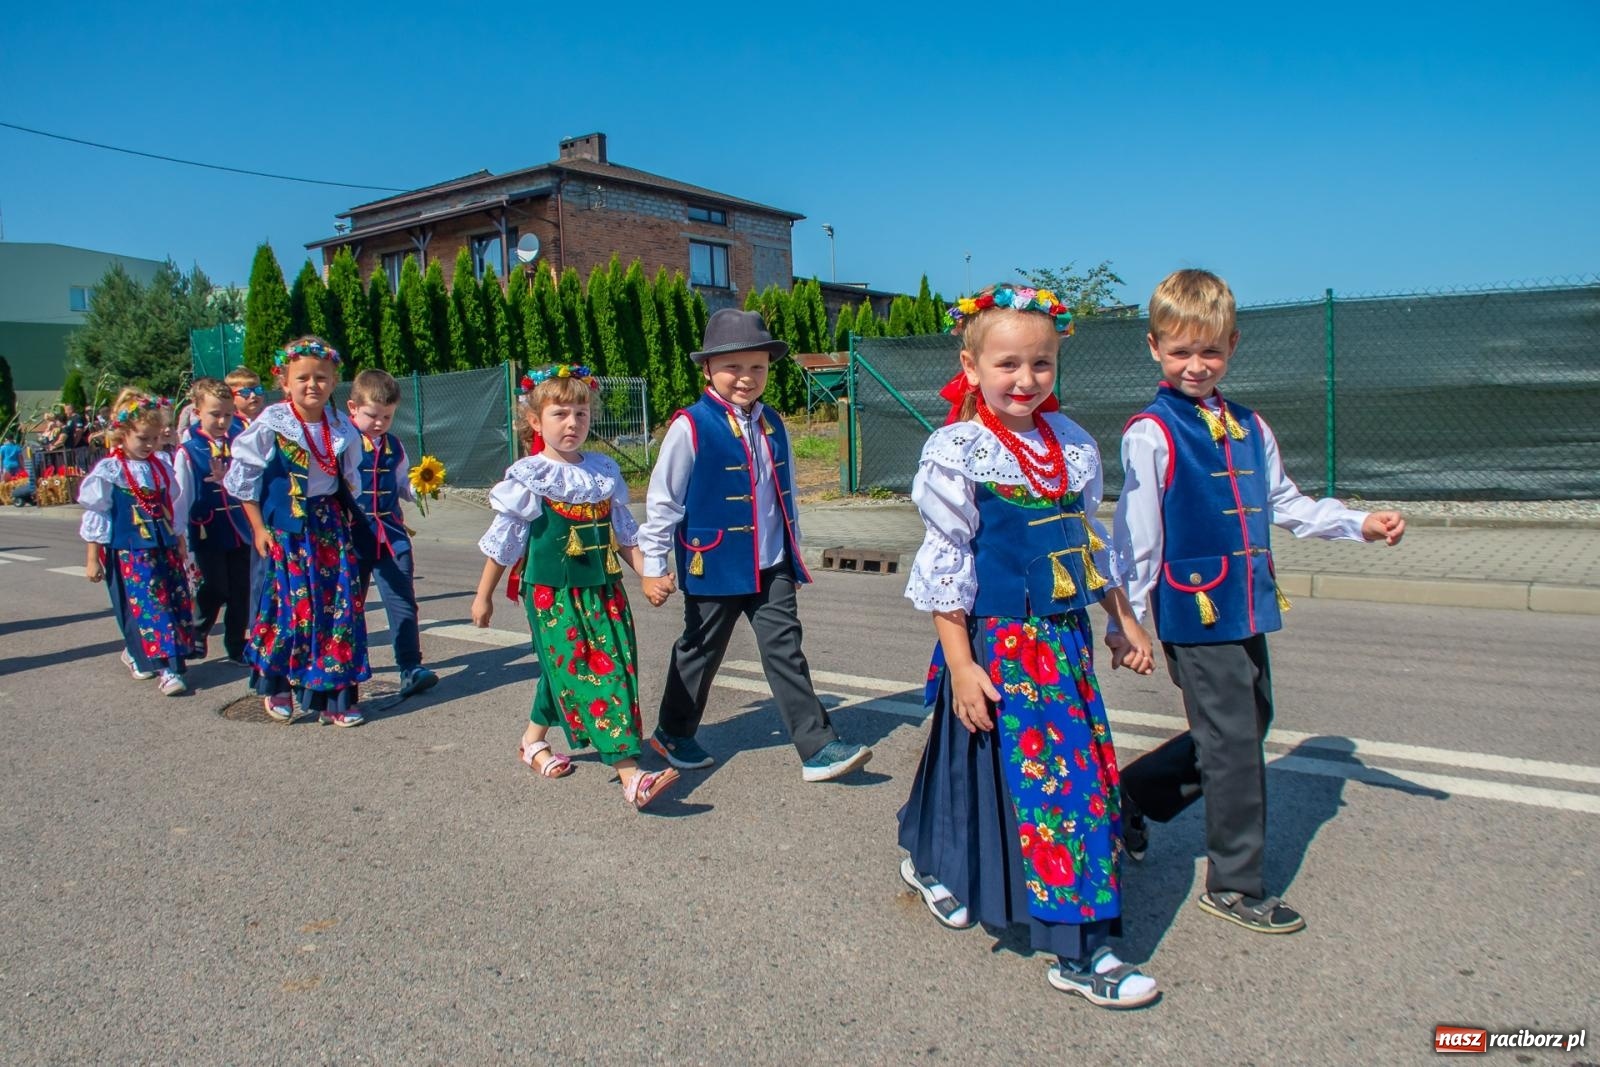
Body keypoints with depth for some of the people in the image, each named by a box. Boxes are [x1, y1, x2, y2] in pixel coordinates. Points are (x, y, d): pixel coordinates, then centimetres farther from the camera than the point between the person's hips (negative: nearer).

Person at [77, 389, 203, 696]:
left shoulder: (162, 465, 8)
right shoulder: (107, 471, -7)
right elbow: (95, 516, -3)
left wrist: (180, 543, 20)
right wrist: (93, 558, -2)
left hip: (165, 548, 6)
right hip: (130, 552, -6)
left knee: (177, 601, 6)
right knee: (148, 606, -9)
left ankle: (136, 653, 24)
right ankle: (167, 668, -7)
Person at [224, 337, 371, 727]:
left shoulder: (341, 428, 4)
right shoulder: (270, 424, -9)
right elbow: (242, 476, -4)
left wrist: (347, 518, 11)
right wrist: (258, 526, -5)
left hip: (331, 525, 4)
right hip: (287, 527, -4)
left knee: (341, 605, 1)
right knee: (291, 604, -2)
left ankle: (334, 697, 10)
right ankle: (277, 689, 21)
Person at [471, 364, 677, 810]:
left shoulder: (604, 469, 7)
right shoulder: (529, 476, -6)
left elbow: (624, 531, 13)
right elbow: (504, 540, 1)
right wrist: (484, 595, 6)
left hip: (603, 589, 5)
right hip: (552, 593, -5)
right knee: (587, 676, -10)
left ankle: (533, 741, 32)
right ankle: (631, 776, -14)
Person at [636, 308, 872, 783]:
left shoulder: (772, 425, 6)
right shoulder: (691, 427, -13)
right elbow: (662, 500, -9)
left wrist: (794, 555, 18)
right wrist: (653, 567, -8)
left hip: (771, 567, 5)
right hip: (713, 566, -4)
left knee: (786, 650, 1)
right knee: (700, 652, 12)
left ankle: (818, 747, 4)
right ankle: (673, 733, 34)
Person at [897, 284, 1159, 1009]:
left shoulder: (1073, 445, 8)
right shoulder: (955, 452, -11)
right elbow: (944, 564, -12)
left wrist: (1126, 624, 17)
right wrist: (960, 664, -14)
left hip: (1067, 639, 7)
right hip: (997, 646, -7)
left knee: (1087, 772, 13)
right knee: (1049, 779, -4)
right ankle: (1078, 951, 13)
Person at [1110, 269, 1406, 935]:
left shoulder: (1249, 428, 12)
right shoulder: (1151, 435, -11)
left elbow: (1284, 505, 20)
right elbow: (1136, 533, -11)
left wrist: (1360, 524, 8)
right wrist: (1128, 617, -11)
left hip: (1248, 607, 8)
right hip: (1194, 611, -8)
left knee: (1247, 725, 17)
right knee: (1234, 743, -1)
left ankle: (1130, 793, 33)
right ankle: (1234, 885, 16)